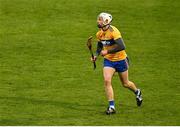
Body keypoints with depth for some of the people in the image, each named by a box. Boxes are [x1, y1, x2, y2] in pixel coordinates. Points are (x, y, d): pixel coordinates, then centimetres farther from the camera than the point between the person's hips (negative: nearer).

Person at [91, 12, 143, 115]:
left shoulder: (113, 31, -24)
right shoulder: (99, 34, -1)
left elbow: (121, 46, -32)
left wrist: (107, 51, -30)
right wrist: (96, 56, -1)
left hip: (120, 60, -5)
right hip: (108, 60, 5)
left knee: (125, 84, 11)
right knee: (107, 81, -16)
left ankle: (137, 92, 45)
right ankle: (111, 106, -11)